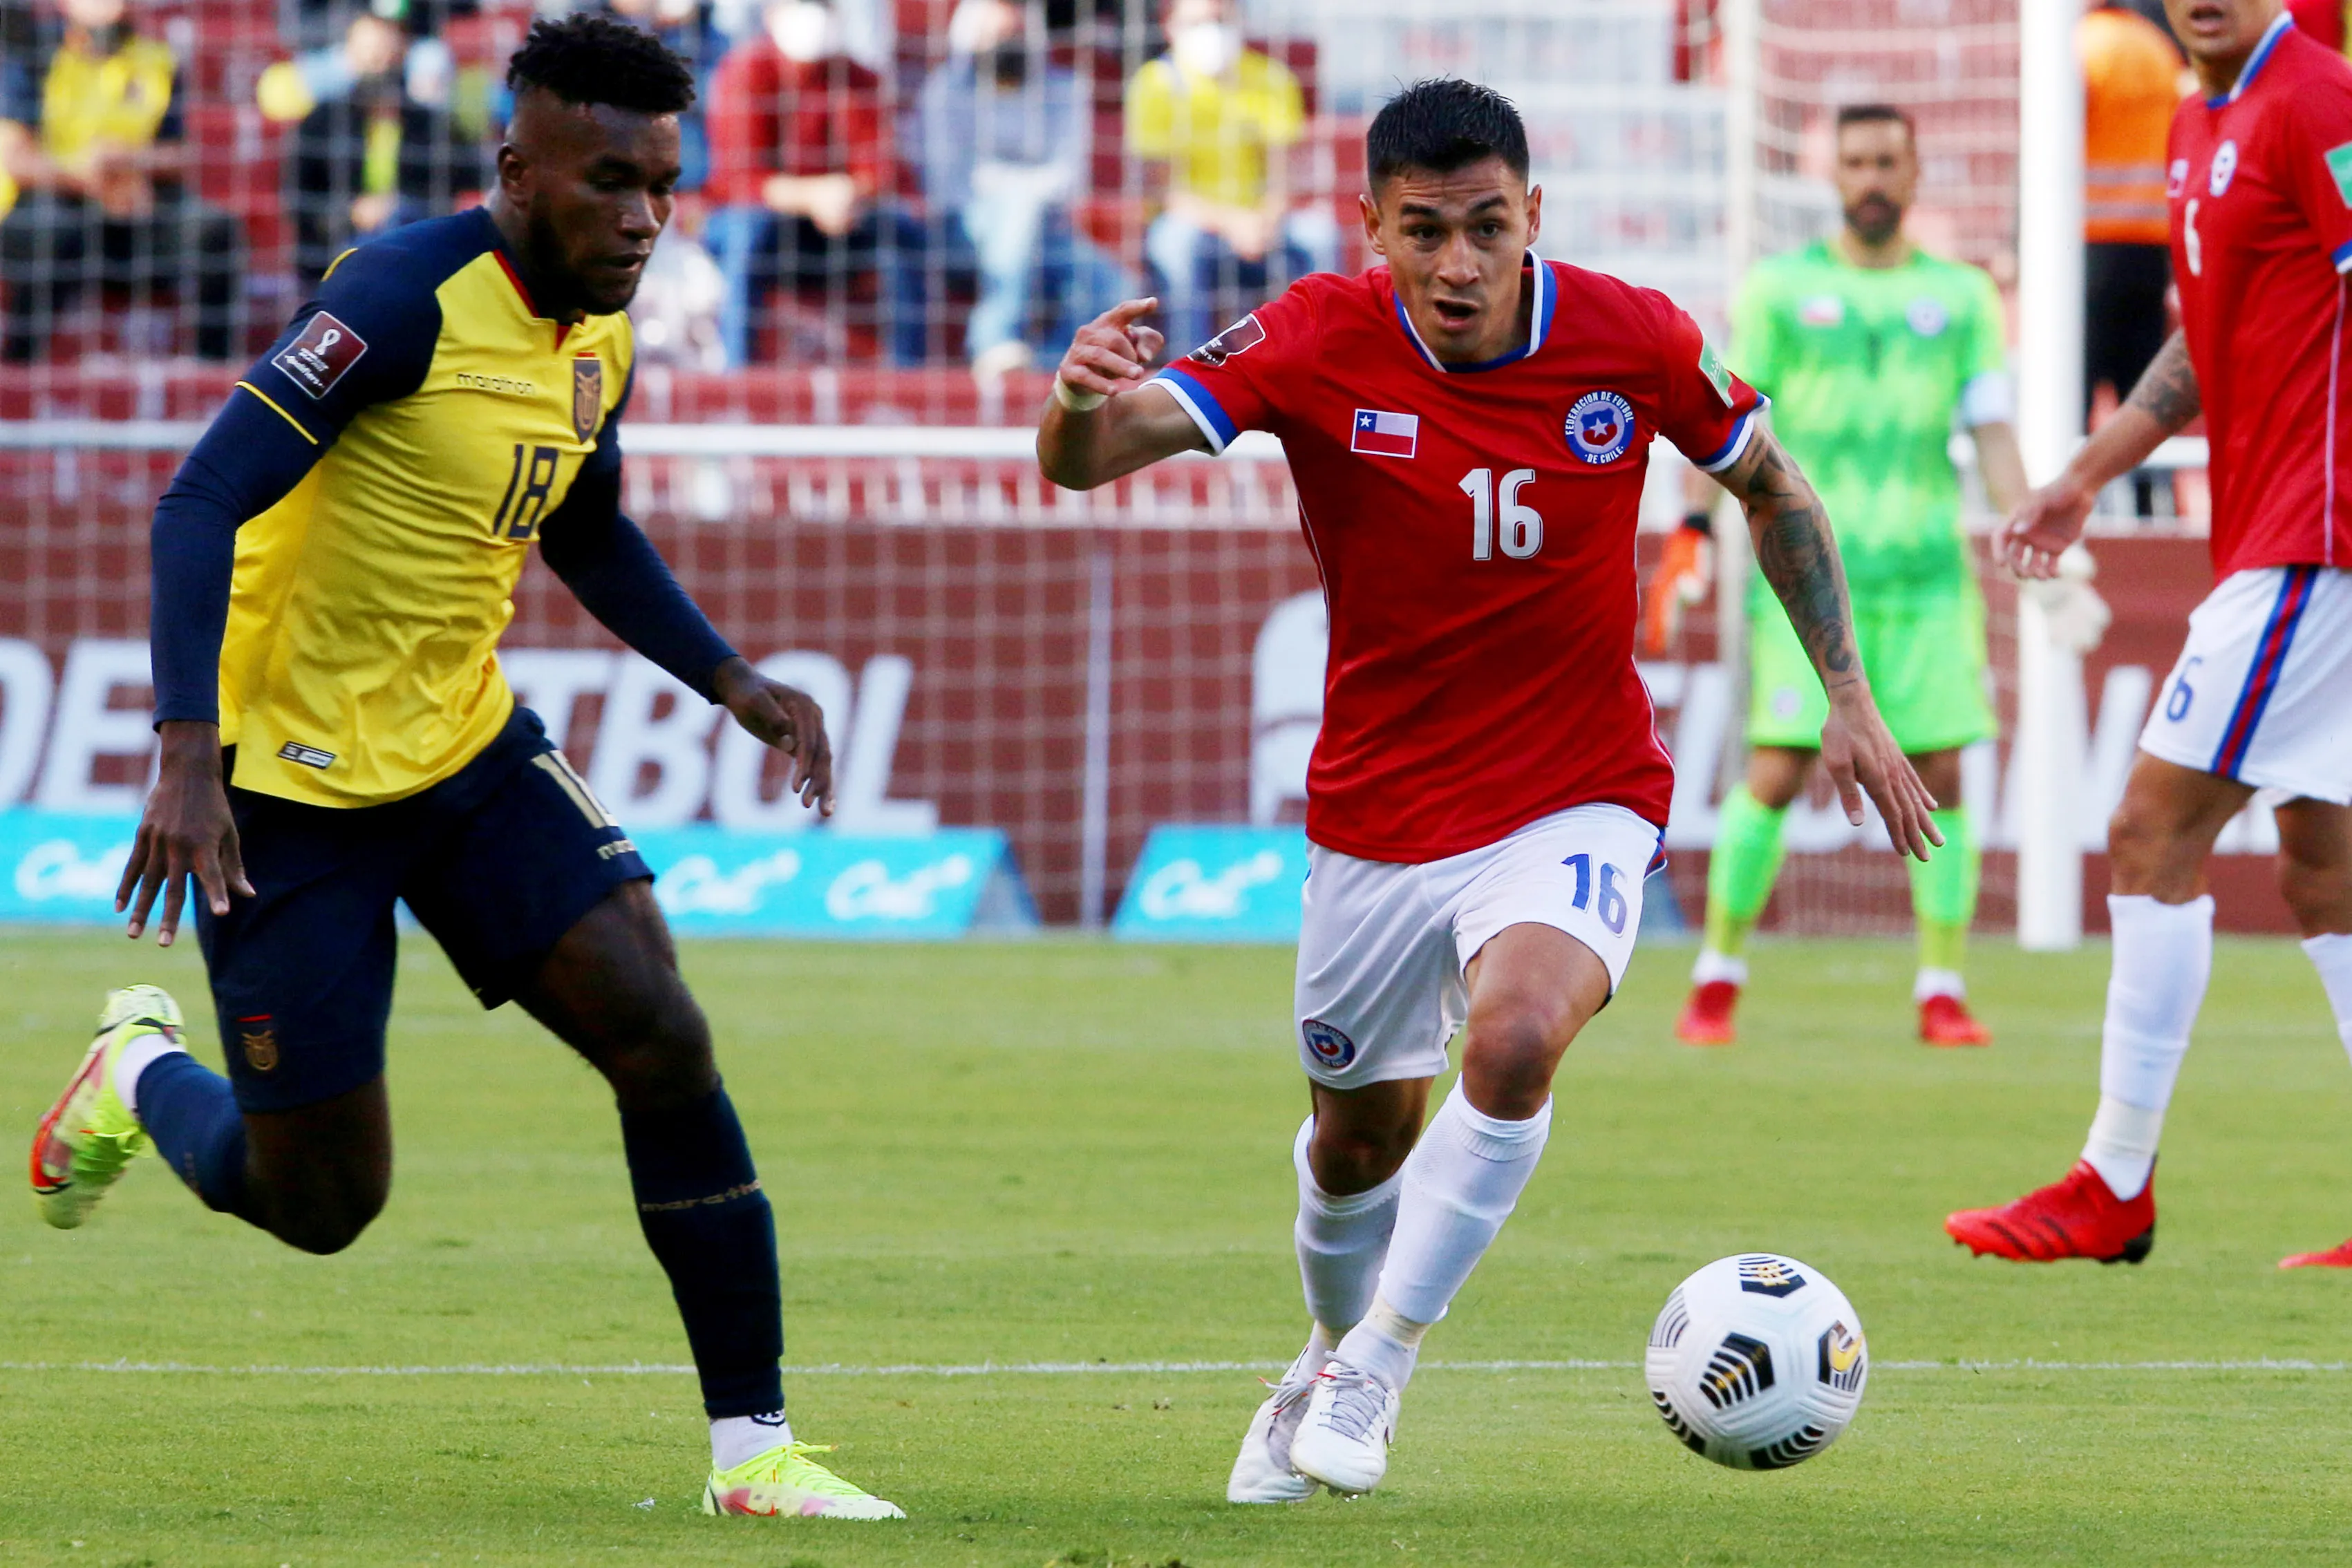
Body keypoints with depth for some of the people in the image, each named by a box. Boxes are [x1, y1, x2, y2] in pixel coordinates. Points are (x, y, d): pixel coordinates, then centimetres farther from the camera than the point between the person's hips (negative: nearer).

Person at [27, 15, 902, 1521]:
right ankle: (144, 1074, 34)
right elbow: (202, 507, -26)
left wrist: (734, 681, 11)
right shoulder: (406, 298, -21)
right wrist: (188, 755, -35)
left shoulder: (599, 340, 4)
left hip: (467, 745, 7)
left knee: (664, 1038, -12)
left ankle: (754, 1449, -5)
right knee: (319, 1203, -1)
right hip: (289, 778, -7)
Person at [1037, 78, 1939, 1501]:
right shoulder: (1321, 345, -16)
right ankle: (1336, 1358, 47)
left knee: (1515, 1036, -29)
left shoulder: (1630, 340, -13)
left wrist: (1851, 700, 5)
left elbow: (1771, 487, 6)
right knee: (1362, 1134, 15)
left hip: (1575, 807, -1)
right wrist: (1080, 401, -49)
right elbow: (1086, 461, -25)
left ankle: (1380, 1361, -13)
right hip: (1378, 816, 1)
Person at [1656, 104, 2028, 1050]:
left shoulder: (1960, 297, 11)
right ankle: (1717, 980, 4)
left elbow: (1993, 435, 9)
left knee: (1939, 777, -4)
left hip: (1927, 574, 2)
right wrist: (1691, 533, -4)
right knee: (1774, 776, -8)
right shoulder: (1782, 289, 7)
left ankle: (1943, 994, 3)